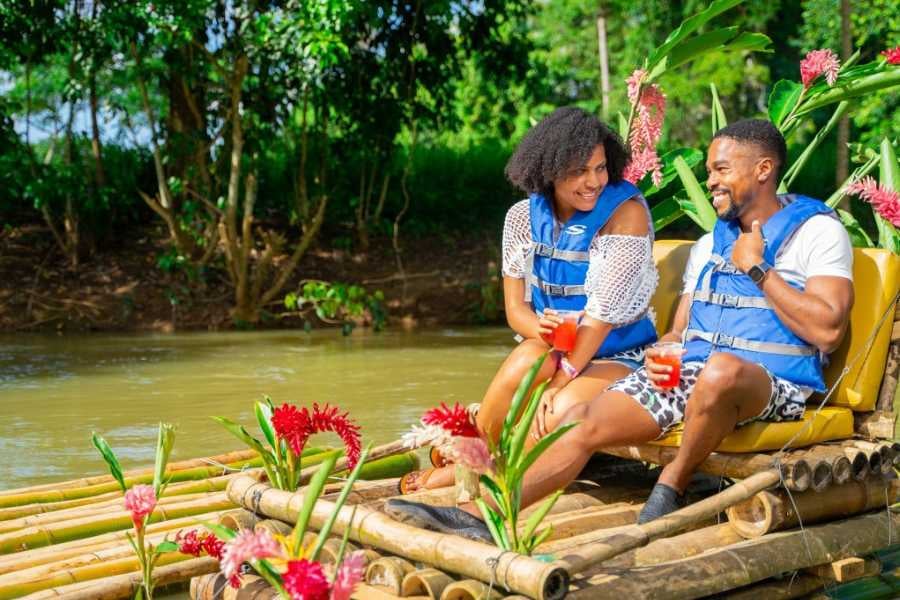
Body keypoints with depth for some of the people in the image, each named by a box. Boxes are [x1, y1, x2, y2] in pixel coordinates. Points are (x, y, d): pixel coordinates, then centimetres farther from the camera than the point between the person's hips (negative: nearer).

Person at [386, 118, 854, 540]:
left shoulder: (817, 231, 0)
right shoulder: (710, 243, 21)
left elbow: (827, 329, -13)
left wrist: (758, 270, -9)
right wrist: (660, 354, -2)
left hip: (774, 384, -6)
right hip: (687, 373, 6)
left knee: (721, 368, -42)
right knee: (580, 422, -15)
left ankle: (673, 485, -17)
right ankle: (477, 514, -20)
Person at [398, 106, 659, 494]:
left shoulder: (626, 212, -15)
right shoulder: (524, 217, -2)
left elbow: (605, 310, -21)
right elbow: (515, 307, 0)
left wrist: (558, 383, -25)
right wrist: (539, 327, -25)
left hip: (615, 355, -3)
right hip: (553, 345, 3)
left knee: (566, 408, -34)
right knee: (527, 360, -33)